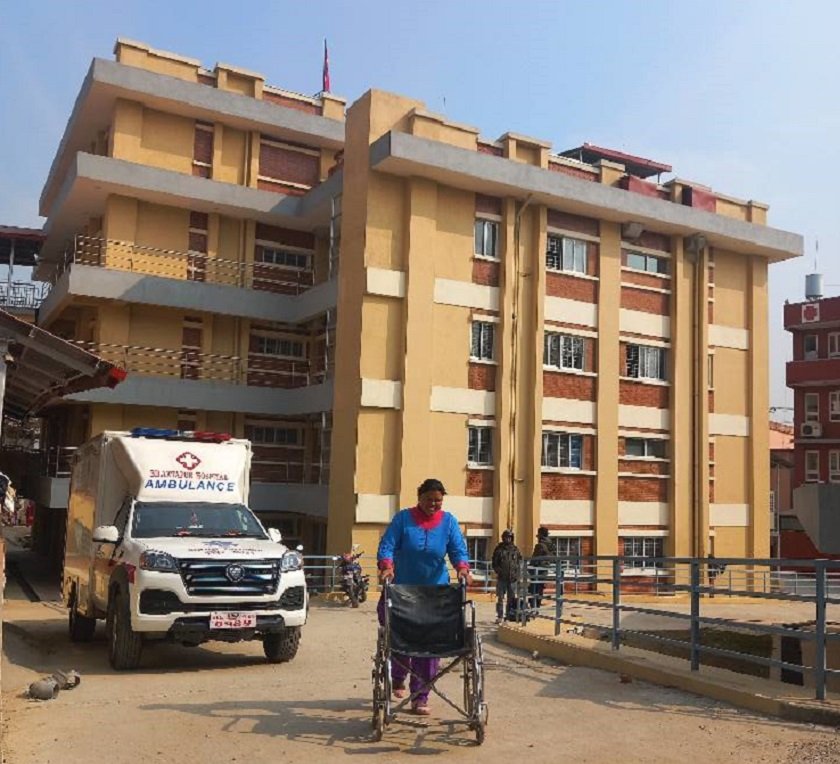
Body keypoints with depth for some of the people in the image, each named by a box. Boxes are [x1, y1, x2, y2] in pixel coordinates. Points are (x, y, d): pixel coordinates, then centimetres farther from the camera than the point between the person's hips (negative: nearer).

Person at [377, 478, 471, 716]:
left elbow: (458, 549, -6)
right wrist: (387, 567, -29)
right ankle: (398, 678, 36)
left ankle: (420, 697, 8)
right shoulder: (403, 518, -4)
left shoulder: (449, 522, 2)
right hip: (402, 589, -1)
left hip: (435, 591, 1)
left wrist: (462, 568, -26)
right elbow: (387, 545, -11)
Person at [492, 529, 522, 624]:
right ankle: (499, 616, 3)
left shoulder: (515, 549, 9)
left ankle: (511, 614, 15)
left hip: (512, 578, 2)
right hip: (502, 578, -2)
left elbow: (519, 561, 11)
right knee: (500, 598, -1)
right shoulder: (499, 549, 2)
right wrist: (499, 571, -11)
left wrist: (517, 574, 2)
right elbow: (495, 563, 2)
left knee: (512, 598, 7)